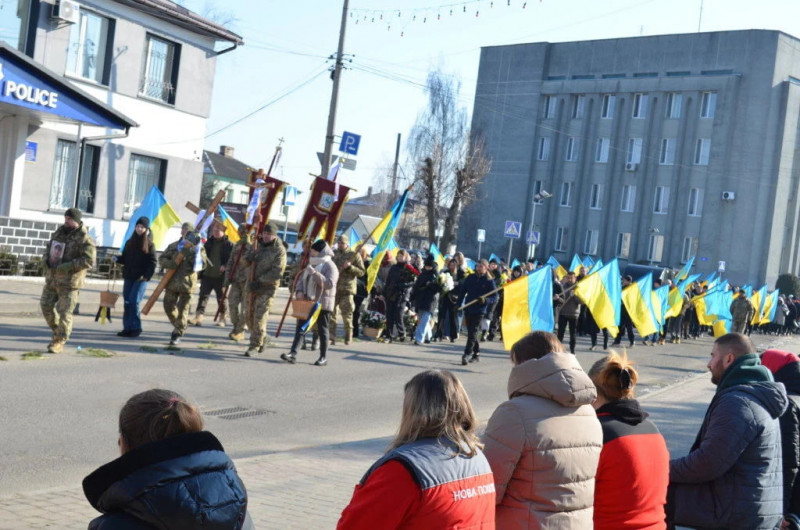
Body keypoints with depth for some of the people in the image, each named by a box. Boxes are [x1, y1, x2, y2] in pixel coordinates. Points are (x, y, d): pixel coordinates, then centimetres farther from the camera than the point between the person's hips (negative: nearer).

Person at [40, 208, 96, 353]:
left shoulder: (84, 239, -14)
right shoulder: (59, 231, 9)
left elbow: (88, 260, -22)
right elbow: (49, 247, 22)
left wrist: (66, 267, -24)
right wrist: (47, 259, -1)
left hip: (69, 281, -8)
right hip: (52, 278, 8)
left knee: (64, 312, -4)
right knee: (46, 305, 12)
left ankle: (59, 342, 6)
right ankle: (57, 332, 32)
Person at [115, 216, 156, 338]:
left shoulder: (149, 244, -1)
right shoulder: (129, 242, 12)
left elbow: (152, 262, -5)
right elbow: (125, 258, 17)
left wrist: (147, 276, -16)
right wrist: (117, 259, -4)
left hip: (141, 278, -5)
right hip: (128, 277, 5)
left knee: (134, 302, -11)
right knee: (126, 303, 4)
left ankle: (135, 327, -2)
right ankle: (127, 328, 9)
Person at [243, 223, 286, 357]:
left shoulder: (279, 251, -9)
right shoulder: (259, 246, 12)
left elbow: (277, 272, -16)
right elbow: (246, 260, 11)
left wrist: (259, 281, -20)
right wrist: (251, 254, -12)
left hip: (268, 288, -7)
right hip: (252, 286, 7)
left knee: (260, 317, -10)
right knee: (250, 316, 11)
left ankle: (255, 346, -2)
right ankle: (262, 340, 30)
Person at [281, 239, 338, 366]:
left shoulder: (330, 266, -8)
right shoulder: (312, 264, 17)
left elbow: (329, 283, -22)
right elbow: (301, 279, 19)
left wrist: (315, 273, -28)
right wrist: (299, 291, -1)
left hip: (322, 303, -7)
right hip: (307, 302, 7)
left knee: (322, 329, 1)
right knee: (300, 327, -1)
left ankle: (324, 357, 10)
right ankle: (293, 353, -5)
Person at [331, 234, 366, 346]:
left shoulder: (354, 255, 1)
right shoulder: (333, 254, 13)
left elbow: (362, 272, -2)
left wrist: (350, 267, -16)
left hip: (347, 289, -4)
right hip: (333, 287, 4)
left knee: (347, 315, -2)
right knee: (331, 313, 1)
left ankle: (348, 338, 9)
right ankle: (331, 338, 6)